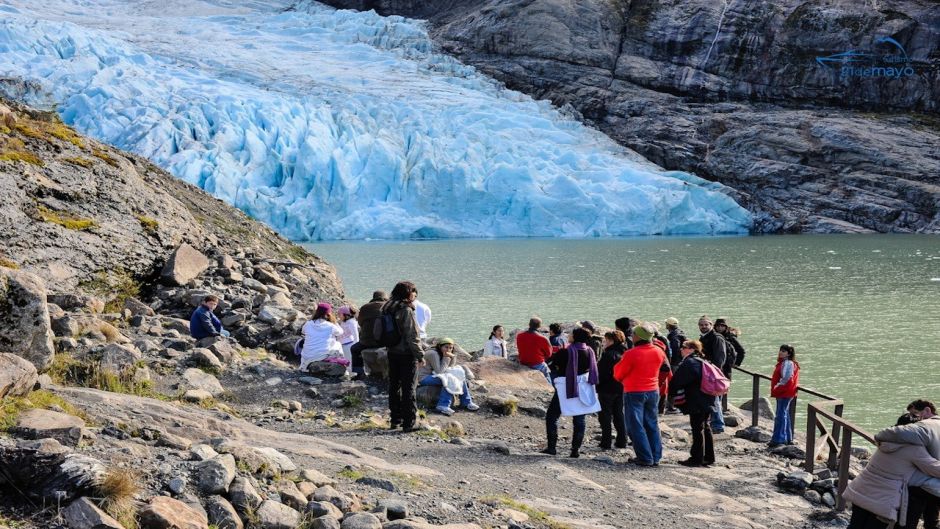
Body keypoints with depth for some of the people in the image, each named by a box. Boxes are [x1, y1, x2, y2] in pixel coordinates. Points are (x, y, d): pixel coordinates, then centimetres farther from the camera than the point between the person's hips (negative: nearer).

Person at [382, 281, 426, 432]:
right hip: (407, 354, -8)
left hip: (392, 353, 8)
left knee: (394, 386, 14)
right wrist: (420, 355, -12)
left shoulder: (387, 309, 8)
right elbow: (412, 336, -18)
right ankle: (409, 423, -2)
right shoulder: (406, 311, -17)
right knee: (408, 388, -3)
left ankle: (395, 420, 22)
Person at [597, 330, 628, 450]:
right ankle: (622, 441, 18)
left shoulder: (608, 354, -18)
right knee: (619, 414, 16)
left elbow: (602, 373, -20)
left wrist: (597, 386, -12)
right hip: (621, 389, 8)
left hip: (607, 389, -8)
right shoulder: (624, 353, 8)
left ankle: (606, 443, -1)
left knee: (605, 416, -1)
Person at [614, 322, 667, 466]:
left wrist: (618, 364, 10)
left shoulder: (631, 354, -19)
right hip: (653, 391, 6)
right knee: (652, 425, 14)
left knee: (636, 426, 2)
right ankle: (656, 457, 14)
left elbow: (618, 374, -8)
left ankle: (645, 458, -2)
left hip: (634, 392, -5)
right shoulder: (659, 352, -3)